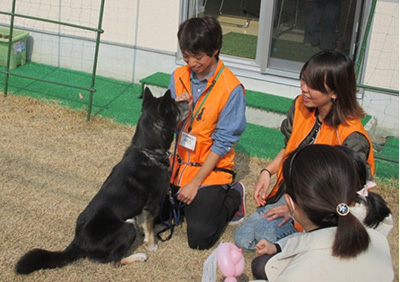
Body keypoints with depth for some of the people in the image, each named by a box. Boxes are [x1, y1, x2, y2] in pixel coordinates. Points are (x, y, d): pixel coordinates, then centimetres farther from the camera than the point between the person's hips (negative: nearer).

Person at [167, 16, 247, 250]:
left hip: (211, 169, -5)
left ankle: (233, 198, 13)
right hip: (180, 163, 5)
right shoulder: (179, 77, 0)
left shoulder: (232, 89, -17)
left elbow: (223, 142, -15)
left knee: (200, 239, -12)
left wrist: (195, 183, -15)